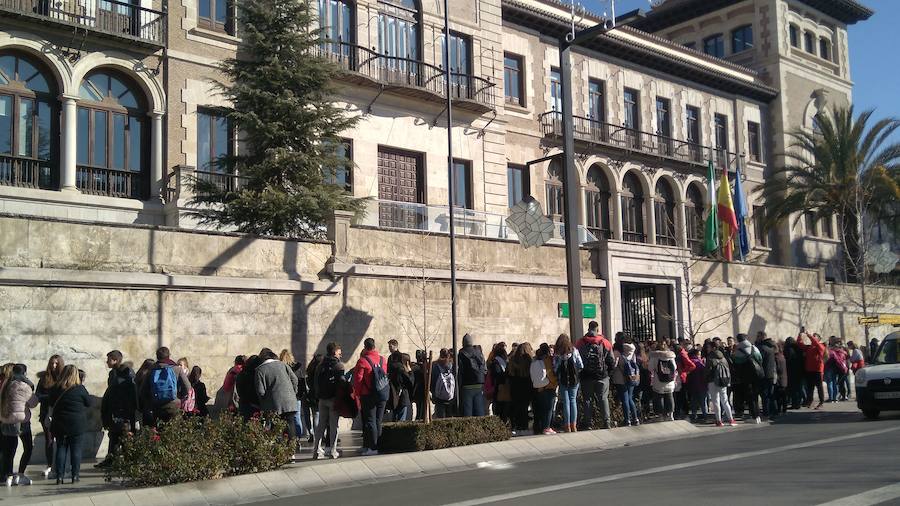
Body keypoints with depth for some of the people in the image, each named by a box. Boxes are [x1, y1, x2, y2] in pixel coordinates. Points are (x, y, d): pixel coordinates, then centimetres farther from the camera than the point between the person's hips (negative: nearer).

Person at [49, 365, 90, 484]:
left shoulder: (57, 389, -2)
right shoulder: (80, 389, -11)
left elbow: (52, 402, 11)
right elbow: (89, 403, -1)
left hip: (59, 424, 3)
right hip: (77, 424, -3)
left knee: (61, 449, 8)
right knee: (76, 450, 4)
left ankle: (59, 477, 6)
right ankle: (75, 476, 4)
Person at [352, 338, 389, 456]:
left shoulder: (362, 361, -11)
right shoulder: (382, 360, 5)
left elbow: (357, 380, -11)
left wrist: (357, 394, -2)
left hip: (369, 396, -5)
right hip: (383, 395, 5)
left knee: (370, 421, 0)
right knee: (378, 421, 12)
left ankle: (373, 447, -3)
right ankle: (379, 445, 16)